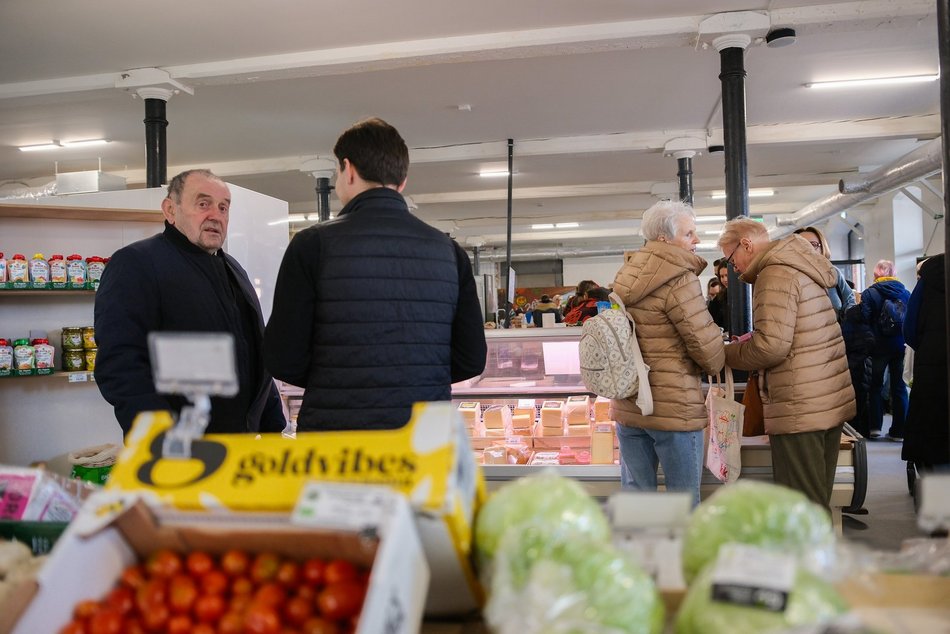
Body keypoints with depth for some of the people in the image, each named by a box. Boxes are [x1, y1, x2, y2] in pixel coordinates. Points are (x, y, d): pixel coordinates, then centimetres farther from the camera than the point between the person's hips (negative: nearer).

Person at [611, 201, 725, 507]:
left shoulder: (625, 278, 10)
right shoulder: (679, 279, -15)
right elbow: (707, 346, -13)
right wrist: (715, 364, 8)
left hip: (627, 404, 7)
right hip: (674, 406, -7)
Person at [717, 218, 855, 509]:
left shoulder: (775, 275, -16)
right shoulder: (802, 269, 15)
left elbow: (771, 346, -23)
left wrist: (727, 353, -7)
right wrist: (752, 340, 13)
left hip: (799, 408, -10)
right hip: (832, 403, 10)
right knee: (816, 500, 19)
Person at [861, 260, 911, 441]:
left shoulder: (869, 293, -10)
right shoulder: (905, 292, 2)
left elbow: (864, 319, -15)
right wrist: (904, 336, 15)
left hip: (879, 346, -3)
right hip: (899, 346, 3)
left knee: (876, 385, 11)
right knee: (899, 386, 9)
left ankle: (875, 426, 8)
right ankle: (898, 430, 10)